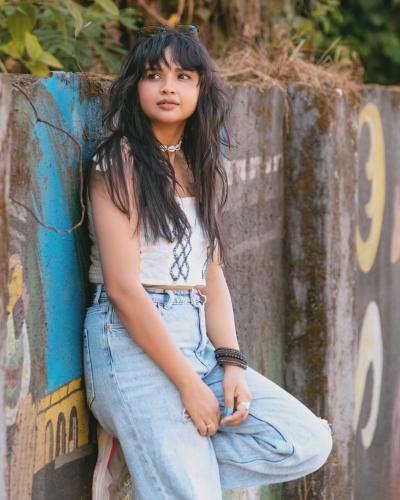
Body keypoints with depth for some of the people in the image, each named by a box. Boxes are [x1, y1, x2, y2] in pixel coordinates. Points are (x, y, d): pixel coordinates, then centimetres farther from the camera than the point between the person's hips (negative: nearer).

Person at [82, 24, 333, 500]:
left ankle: (149, 453, 1)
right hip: (133, 342, -7)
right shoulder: (119, 162, -8)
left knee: (309, 441, -4)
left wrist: (231, 364, -5)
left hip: (198, 340, 7)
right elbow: (123, 287, -15)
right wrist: (188, 384, -16)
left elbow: (212, 278, 11)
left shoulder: (201, 168, 15)